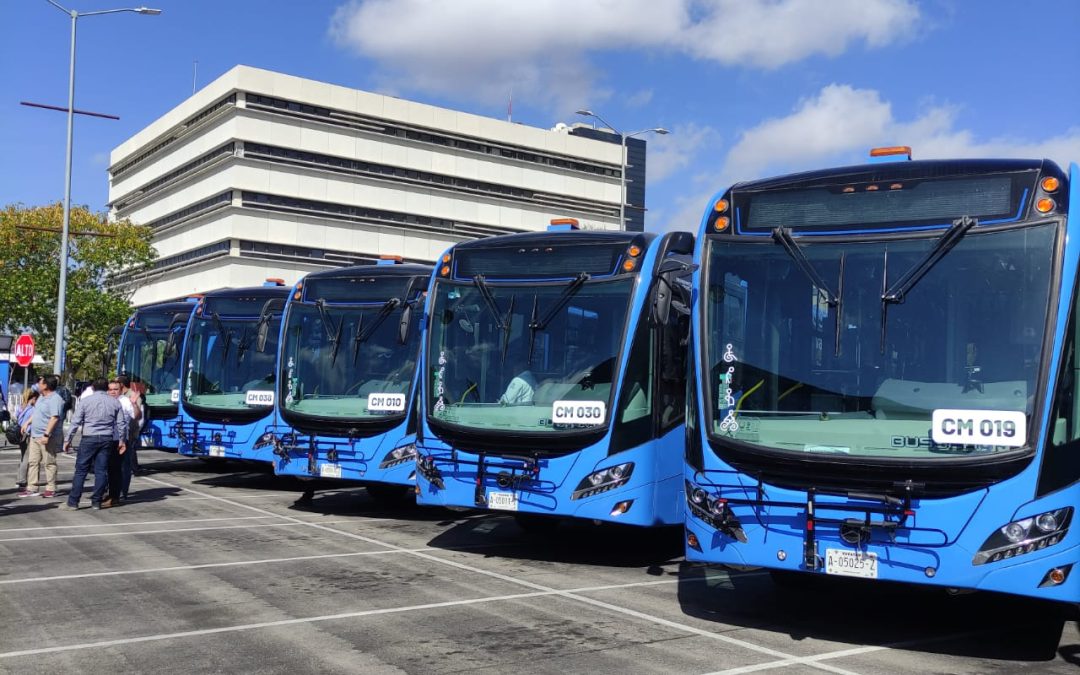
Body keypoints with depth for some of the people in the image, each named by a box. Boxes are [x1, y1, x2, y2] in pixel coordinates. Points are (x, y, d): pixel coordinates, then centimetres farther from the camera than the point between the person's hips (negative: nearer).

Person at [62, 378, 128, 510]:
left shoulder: (86, 401, -1)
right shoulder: (115, 402, 5)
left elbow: (76, 422, -2)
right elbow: (121, 423, 7)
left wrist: (68, 440, 5)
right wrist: (121, 441, 16)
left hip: (89, 438, -2)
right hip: (107, 439, 2)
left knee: (81, 470, 1)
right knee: (101, 470, 6)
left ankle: (72, 502, 1)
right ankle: (97, 502, 7)